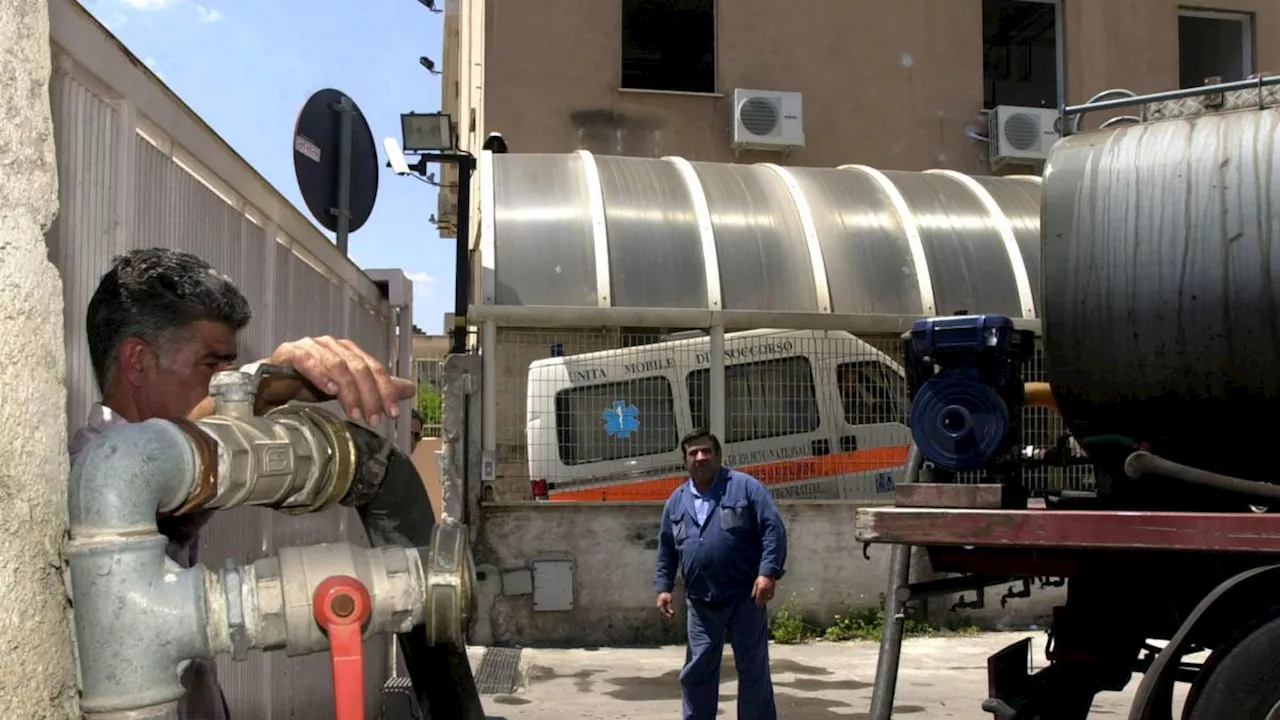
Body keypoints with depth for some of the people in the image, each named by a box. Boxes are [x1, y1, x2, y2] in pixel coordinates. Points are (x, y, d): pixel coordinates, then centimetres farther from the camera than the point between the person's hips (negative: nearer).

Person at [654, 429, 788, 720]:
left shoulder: (746, 487, -3)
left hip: (745, 598, -4)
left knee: (753, 669, 3)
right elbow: (666, 549, 18)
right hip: (700, 602, 4)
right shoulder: (676, 501, 12)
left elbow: (774, 530, -8)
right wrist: (664, 587, 8)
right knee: (697, 671, 8)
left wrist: (768, 572, -18)